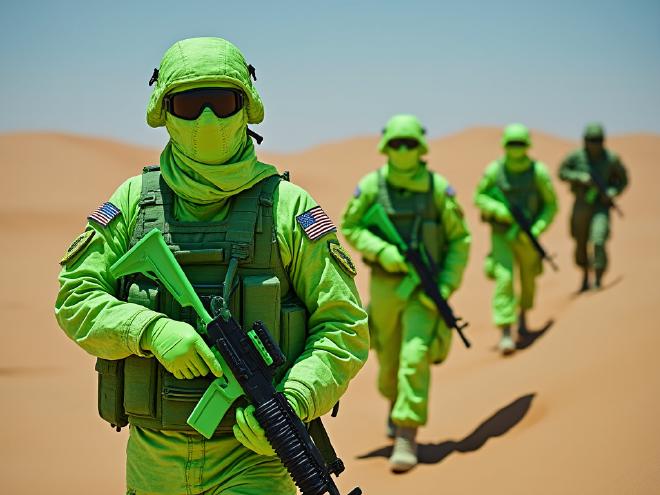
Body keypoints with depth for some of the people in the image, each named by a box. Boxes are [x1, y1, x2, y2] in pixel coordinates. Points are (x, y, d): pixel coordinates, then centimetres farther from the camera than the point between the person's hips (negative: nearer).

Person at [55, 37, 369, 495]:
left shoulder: (287, 207, -2)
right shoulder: (134, 201, 4)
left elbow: (344, 327, -3)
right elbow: (76, 297, 1)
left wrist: (292, 402, -19)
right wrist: (152, 331, -17)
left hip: (252, 456, -3)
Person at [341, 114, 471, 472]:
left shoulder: (438, 188, -7)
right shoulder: (372, 186, -5)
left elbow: (460, 238, -2)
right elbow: (349, 227, -2)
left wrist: (446, 285, -12)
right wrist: (383, 252, -19)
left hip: (424, 288, -2)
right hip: (385, 285, 2)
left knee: (415, 358, -14)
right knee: (389, 357, 17)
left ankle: (407, 436, -11)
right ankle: (395, 401, 49)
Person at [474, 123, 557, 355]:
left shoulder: (538, 171, -11)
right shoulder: (495, 170, -10)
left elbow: (551, 205, -5)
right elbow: (478, 197, -1)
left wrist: (536, 230, -17)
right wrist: (501, 211, -18)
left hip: (527, 237, 1)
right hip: (501, 235, -1)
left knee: (528, 279, 16)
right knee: (504, 278, -15)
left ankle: (523, 314, 48)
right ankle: (505, 333, -15)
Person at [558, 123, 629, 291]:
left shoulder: (611, 159, -6)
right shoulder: (576, 157, -6)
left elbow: (623, 180, 6)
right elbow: (562, 172, -1)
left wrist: (612, 192, -12)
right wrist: (580, 177, -17)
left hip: (601, 206, -2)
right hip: (581, 205, 2)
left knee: (598, 242, -20)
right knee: (581, 244, 13)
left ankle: (598, 281, -14)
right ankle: (585, 277, 38)